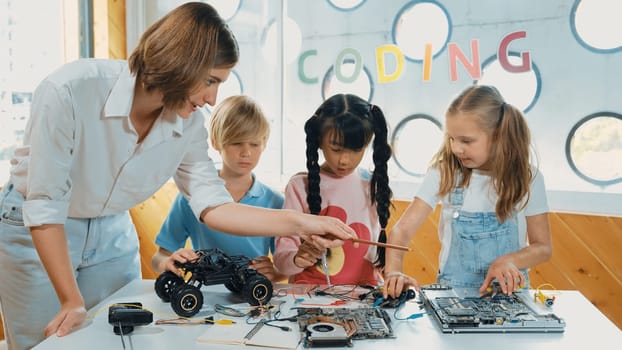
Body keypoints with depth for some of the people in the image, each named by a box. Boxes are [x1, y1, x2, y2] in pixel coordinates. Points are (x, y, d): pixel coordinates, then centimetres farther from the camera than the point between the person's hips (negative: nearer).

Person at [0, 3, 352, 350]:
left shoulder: (189, 124, -15)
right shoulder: (70, 91, -30)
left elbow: (212, 205, -14)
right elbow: (44, 206, -25)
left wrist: (300, 223, -24)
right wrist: (72, 301, -23)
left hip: (112, 234, 4)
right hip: (35, 232, -3)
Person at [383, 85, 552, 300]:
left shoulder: (527, 178, -5)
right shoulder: (443, 173, -7)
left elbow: (543, 247, 2)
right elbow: (402, 230, -10)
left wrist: (510, 260, -18)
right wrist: (393, 272, -28)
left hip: (507, 290, 1)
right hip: (452, 290, 0)